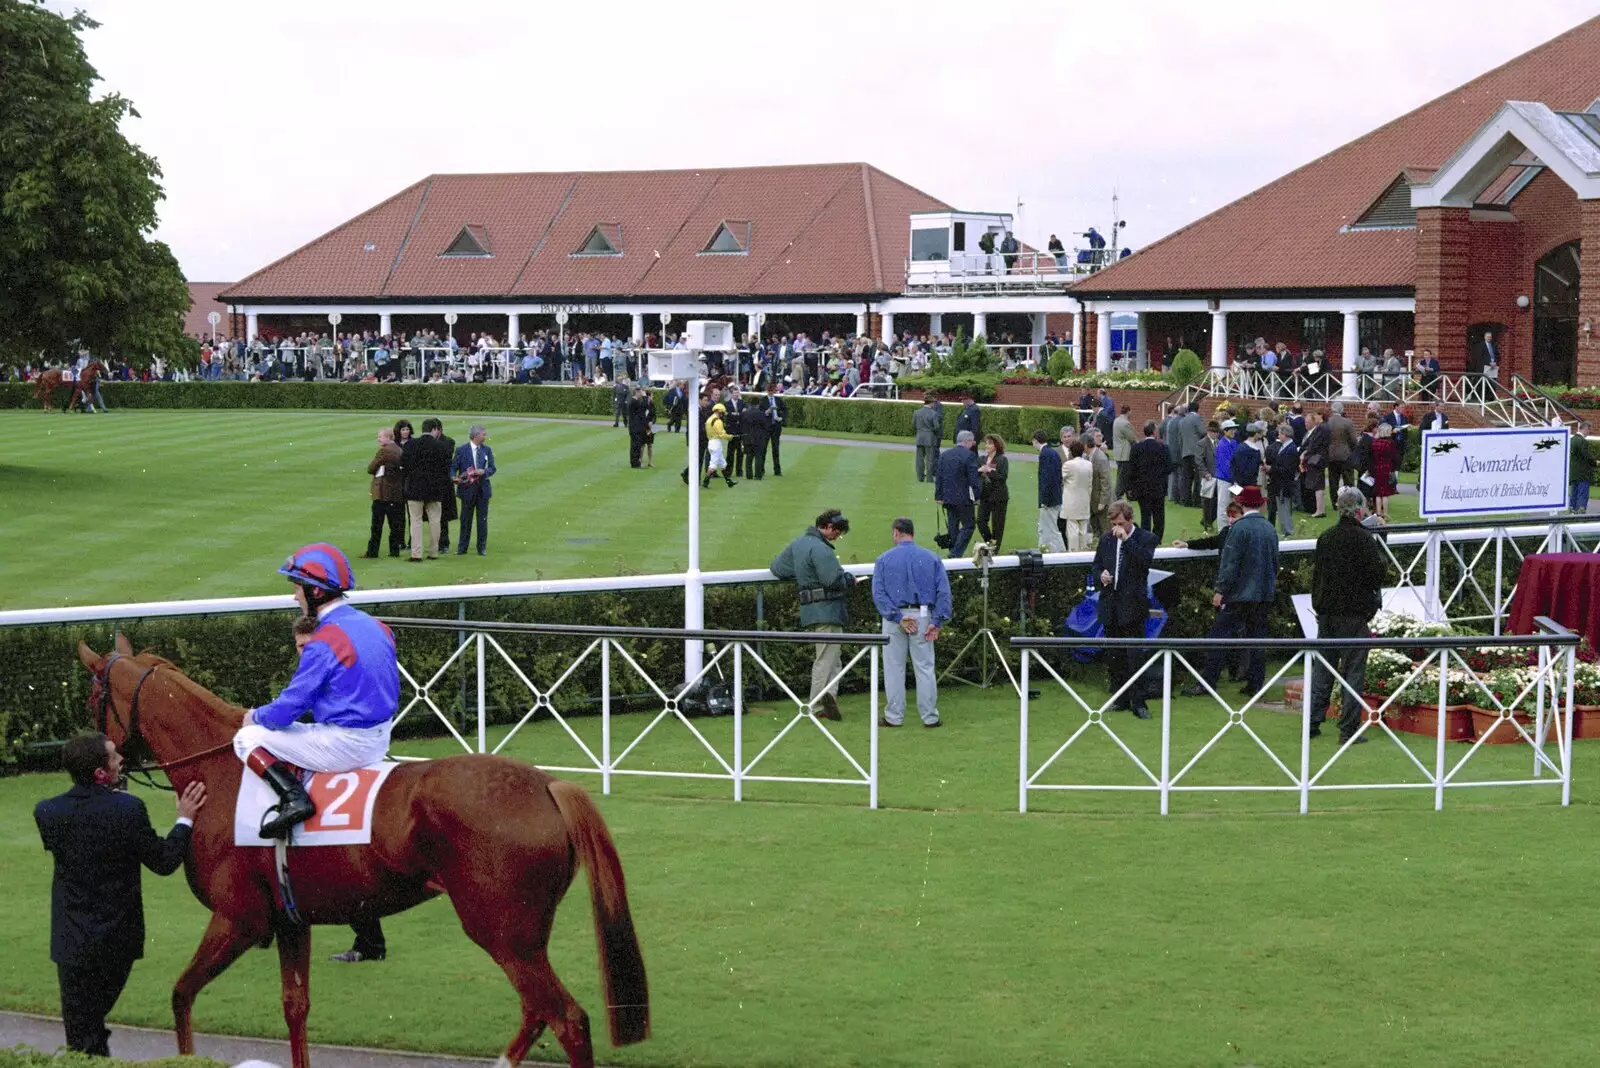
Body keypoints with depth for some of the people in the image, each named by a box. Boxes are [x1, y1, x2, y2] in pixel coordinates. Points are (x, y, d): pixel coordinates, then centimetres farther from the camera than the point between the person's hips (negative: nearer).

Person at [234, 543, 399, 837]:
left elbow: (287, 709, -15)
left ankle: (293, 796, -15)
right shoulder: (376, 627, 6)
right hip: (380, 741, 8)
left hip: (344, 746, -8)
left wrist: (256, 716, 8)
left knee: (247, 737, 2)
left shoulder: (324, 642, -18)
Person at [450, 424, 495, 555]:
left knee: (482, 519, 5)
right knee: (466, 520, 4)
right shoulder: (462, 450, -3)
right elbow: (453, 467, -4)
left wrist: (484, 472, -15)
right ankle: (462, 548, 11)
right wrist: (454, 477, -24)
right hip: (467, 489, -3)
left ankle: (482, 548, 12)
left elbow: (492, 468, 6)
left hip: (483, 489, 3)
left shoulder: (487, 450, 9)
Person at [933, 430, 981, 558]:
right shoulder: (969, 456, -12)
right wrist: (977, 495, -4)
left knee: (953, 527, 15)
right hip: (964, 498, -6)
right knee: (968, 526, 2)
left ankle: (953, 554, 18)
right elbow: (974, 479, -14)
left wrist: (938, 495, 13)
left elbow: (938, 477, 8)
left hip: (948, 498, 6)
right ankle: (955, 554, -9)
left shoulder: (945, 455, 7)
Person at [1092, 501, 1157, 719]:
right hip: (1110, 604, 6)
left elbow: (1145, 561, -22)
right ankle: (1121, 698, 20)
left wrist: (1126, 539, -24)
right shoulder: (1106, 539, 11)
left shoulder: (1146, 539, -5)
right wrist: (1100, 575, -3)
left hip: (1132, 605, -6)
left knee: (1134, 655, -10)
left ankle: (1137, 702, -7)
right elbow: (1095, 565, 20)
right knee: (1113, 656, 10)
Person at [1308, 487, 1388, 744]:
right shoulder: (1363, 539, -13)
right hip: (1354, 613, -6)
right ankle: (1348, 729, -1)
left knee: (1322, 667, 12)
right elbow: (1379, 574, -15)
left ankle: (1312, 723, 13)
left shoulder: (1325, 537, 6)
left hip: (1326, 611, 6)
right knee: (1353, 670, 0)